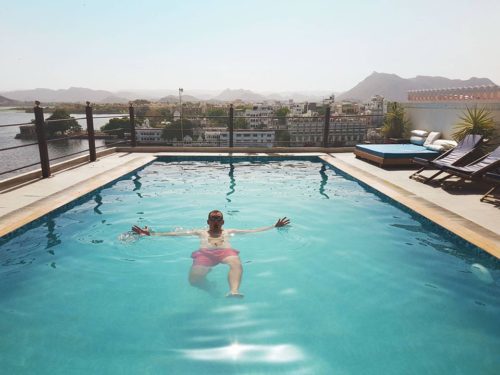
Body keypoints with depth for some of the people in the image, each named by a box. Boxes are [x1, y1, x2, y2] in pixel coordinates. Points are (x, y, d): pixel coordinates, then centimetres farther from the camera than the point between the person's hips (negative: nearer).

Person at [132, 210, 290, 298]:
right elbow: (175, 233, 24)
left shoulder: (229, 231, 33)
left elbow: (253, 231, 29)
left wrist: (274, 226, 23)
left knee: (236, 264, -38)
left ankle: (233, 291, -62)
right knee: (194, 278, -31)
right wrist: (151, 234, 15)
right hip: (204, 253, 1)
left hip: (225, 251, 0)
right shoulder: (200, 232, 32)